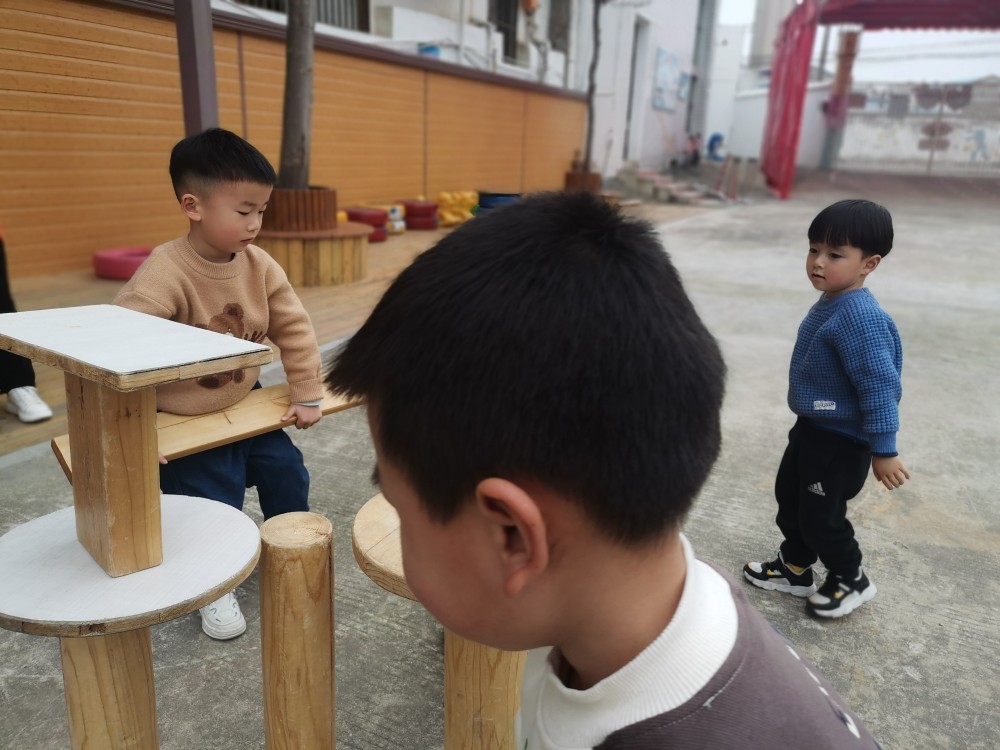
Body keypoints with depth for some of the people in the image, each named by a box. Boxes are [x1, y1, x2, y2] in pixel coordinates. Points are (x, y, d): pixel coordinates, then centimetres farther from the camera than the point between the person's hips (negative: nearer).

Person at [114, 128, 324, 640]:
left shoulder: (259, 266, -10)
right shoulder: (162, 274, -28)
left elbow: (293, 330, -4)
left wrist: (306, 396, -4)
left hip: (242, 404, 6)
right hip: (182, 423, -5)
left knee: (287, 473, 10)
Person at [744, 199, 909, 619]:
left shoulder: (859, 317, -28)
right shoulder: (829, 304, 3)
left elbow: (880, 384, -28)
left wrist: (883, 450, -24)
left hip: (841, 441, -10)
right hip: (811, 428, 10)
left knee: (820, 517, 6)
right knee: (789, 498, 21)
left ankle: (850, 581, 31)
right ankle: (794, 569, 39)